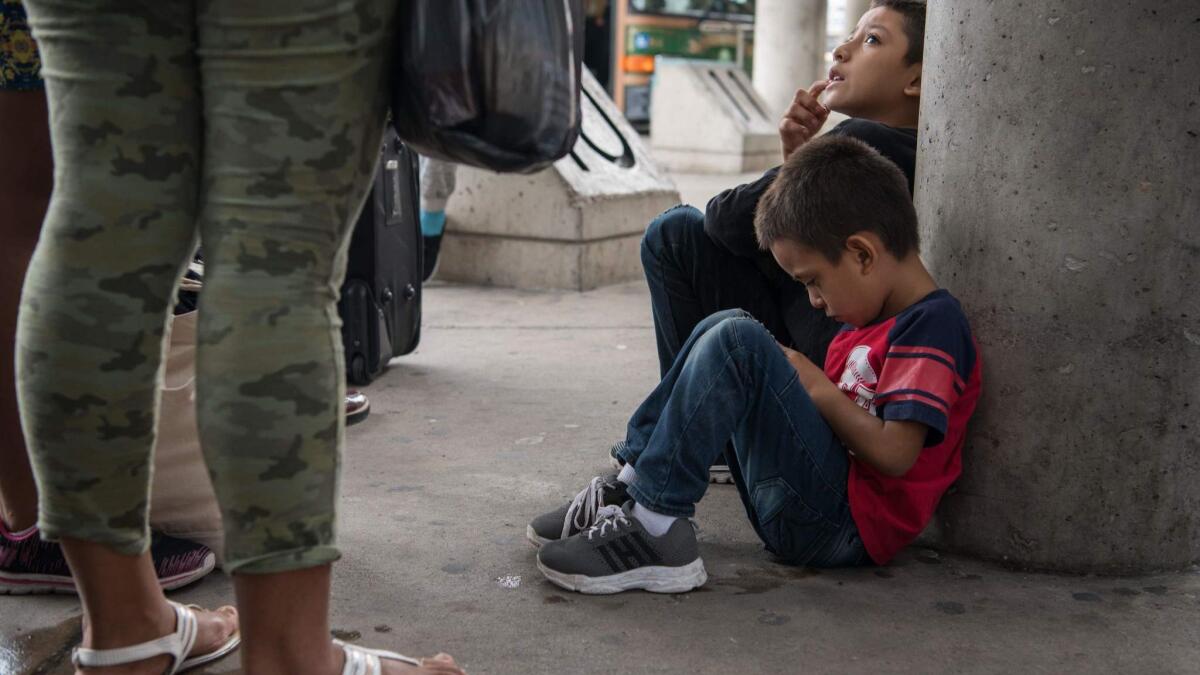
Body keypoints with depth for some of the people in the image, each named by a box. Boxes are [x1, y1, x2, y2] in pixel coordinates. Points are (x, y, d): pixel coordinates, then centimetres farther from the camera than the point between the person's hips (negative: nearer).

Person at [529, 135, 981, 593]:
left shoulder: (933, 325, -11)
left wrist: (818, 388, -9)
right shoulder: (872, 320, 19)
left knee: (738, 343, -22)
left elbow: (895, 453, -22)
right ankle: (631, 484, -1)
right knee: (726, 325, 10)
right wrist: (786, 375, 5)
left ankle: (656, 527, -23)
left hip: (843, 530, -10)